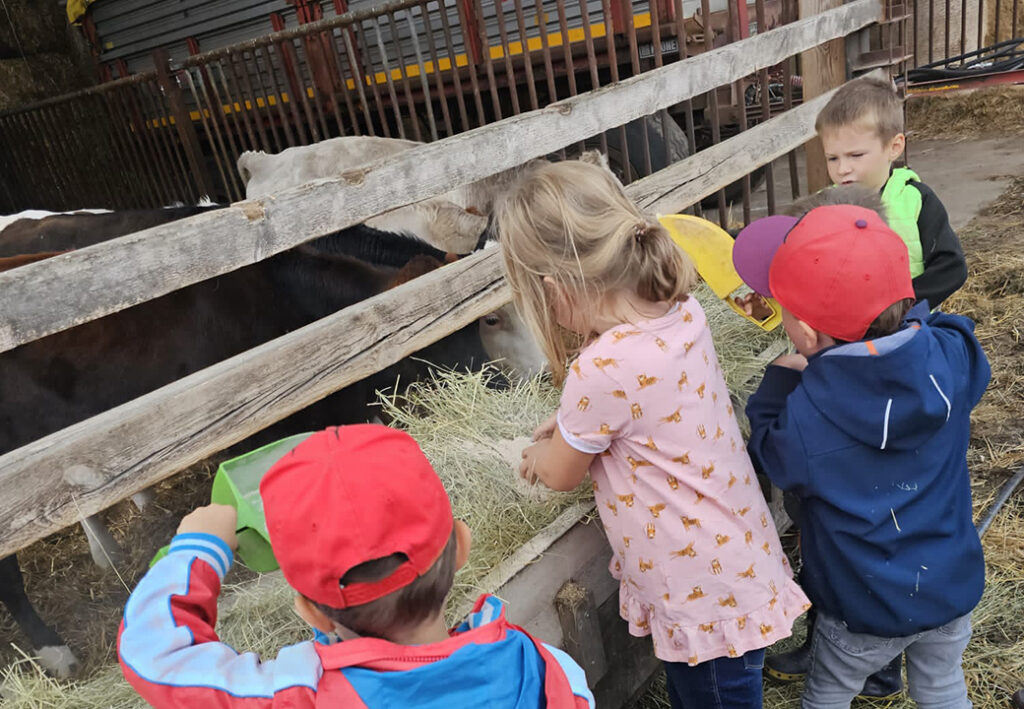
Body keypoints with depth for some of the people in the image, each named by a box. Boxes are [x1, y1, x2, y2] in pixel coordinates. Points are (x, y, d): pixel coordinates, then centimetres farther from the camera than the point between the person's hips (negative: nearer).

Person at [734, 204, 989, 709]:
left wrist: (779, 381, -2)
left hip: (867, 609, -4)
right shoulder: (953, 360, -21)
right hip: (953, 588, 4)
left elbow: (772, 459, -9)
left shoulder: (803, 418, -33)